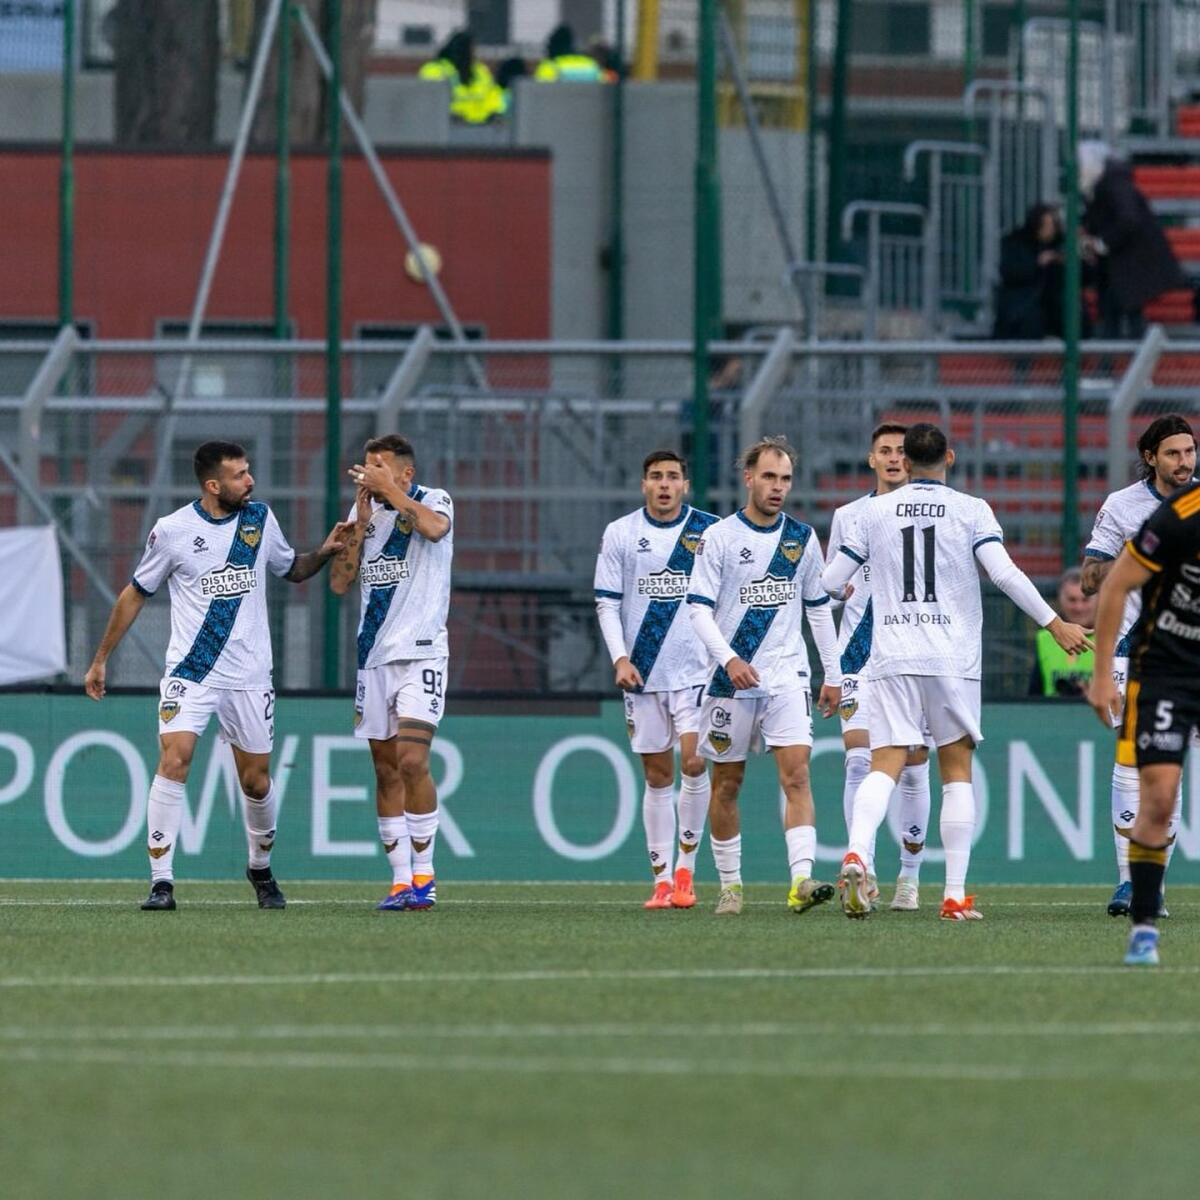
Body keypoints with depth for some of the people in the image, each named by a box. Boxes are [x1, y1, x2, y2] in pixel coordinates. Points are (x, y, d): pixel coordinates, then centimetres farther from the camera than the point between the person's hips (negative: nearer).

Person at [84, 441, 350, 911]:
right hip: (189, 673, -3)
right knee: (174, 762, -20)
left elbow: (292, 569, 20)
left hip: (249, 676, 3)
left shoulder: (260, 518, 4)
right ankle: (161, 882, -16)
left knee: (257, 783, 6)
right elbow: (135, 594, 6)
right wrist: (101, 659, 9)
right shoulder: (171, 530, -6)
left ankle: (260, 868, 32)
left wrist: (324, 551, -1)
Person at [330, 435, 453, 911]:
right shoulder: (365, 511, 13)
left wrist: (389, 489, -18)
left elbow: (435, 528, -27)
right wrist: (360, 522, -1)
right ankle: (401, 881, 9)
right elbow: (339, 582, 8)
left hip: (420, 652, -6)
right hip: (375, 653, 6)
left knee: (412, 761, -16)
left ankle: (423, 874, -6)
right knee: (386, 771, 5)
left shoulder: (433, 500, -3)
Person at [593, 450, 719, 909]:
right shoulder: (620, 534, 4)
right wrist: (620, 658, -6)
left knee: (693, 762, -13)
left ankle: (685, 869, 0)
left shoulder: (710, 532, 2)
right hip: (643, 673, 1)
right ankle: (662, 879, 6)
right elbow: (606, 603, 5)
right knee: (657, 775, 3)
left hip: (696, 669, -1)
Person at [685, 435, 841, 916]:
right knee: (727, 783, 5)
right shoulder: (719, 537, -3)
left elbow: (818, 608, 16)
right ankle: (729, 885, 19)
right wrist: (729, 659, -20)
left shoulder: (802, 538, 8)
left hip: (787, 676, 1)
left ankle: (801, 881, -25)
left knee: (796, 773, -14)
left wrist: (833, 675, 13)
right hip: (732, 678, -1)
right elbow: (698, 607, -7)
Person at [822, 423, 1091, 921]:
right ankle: (956, 896, 3)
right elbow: (1005, 574, -10)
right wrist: (1055, 624, -2)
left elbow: (831, 581, 11)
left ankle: (856, 854, -32)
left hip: (892, 659, 1)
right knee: (957, 772, 8)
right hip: (953, 660, -1)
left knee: (885, 766, -5)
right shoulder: (971, 510, 1)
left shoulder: (875, 511, 7)